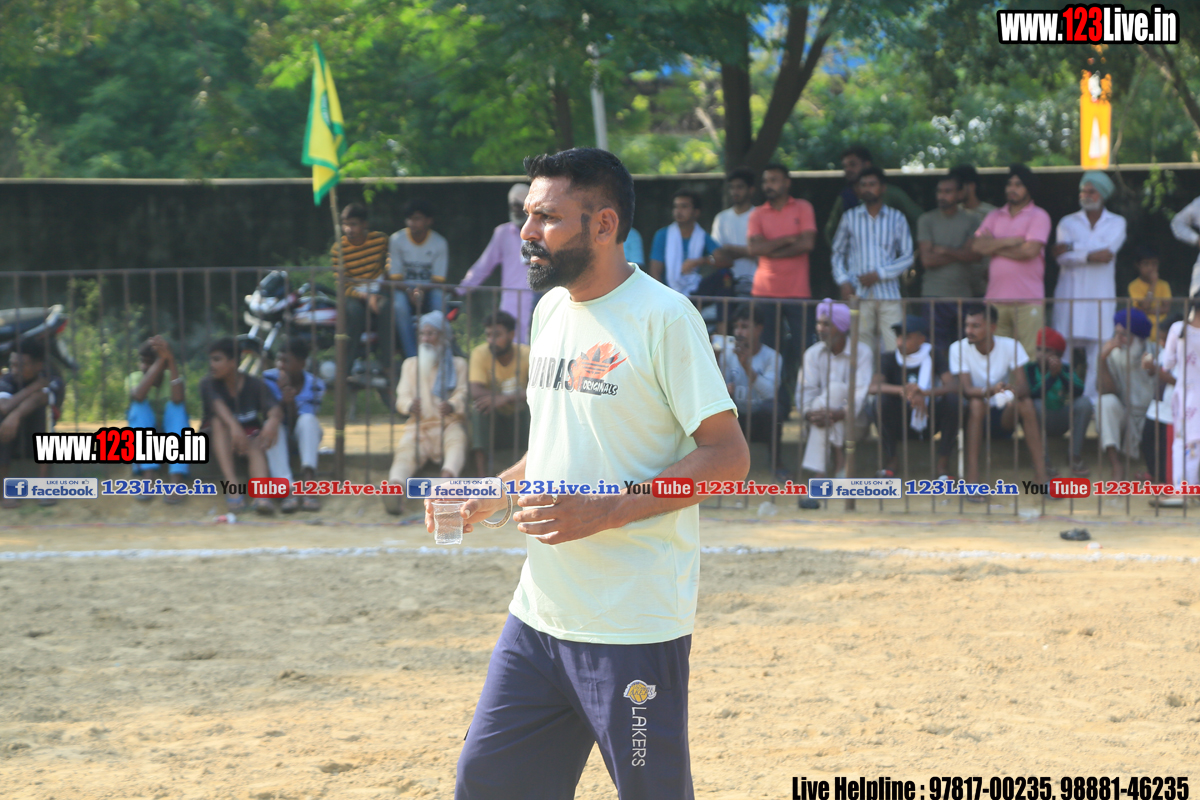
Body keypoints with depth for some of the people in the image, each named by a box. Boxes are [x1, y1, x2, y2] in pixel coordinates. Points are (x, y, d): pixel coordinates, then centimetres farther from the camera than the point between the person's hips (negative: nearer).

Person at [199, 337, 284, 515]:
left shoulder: (255, 385, -5)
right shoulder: (208, 383, -7)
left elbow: (274, 409, -22)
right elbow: (218, 405, -28)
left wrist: (273, 421, -48)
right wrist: (234, 426, -50)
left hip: (249, 434, 0)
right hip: (218, 438, 0)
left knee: (256, 447, -34)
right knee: (219, 420, -32)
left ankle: (261, 495, -64)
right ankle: (231, 485, -48)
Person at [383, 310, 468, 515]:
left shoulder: (458, 364, 21)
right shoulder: (410, 364, 25)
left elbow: (463, 393, 4)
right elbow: (402, 396, 9)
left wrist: (452, 406, -22)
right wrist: (409, 405, -18)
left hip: (448, 424, -1)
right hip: (419, 425, 1)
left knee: (457, 442, -38)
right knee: (405, 450, -33)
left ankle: (447, 478, -69)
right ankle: (395, 488, -64)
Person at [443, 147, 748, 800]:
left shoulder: (664, 317, -12)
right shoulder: (550, 311, 13)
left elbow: (728, 456, -15)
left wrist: (606, 511, -22)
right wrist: (491, 495, 8)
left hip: (635, 624, -8)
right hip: (539, 614, 8)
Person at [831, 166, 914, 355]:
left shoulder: (896, 218, 9)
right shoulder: (850, 217, 11)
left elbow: (907, 257, 7)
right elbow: (838, 253, 15)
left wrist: (879, 274, -5)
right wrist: (843, 281, -1)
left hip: (889, 293, -1)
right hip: (859, 295, 1)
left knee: (895, 347, -9)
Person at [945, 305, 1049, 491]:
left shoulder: (1011, 346, -7)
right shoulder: (959, 348, -11)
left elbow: (1023, 385, -17)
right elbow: (966, 389, -19)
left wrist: (1011, 391, -42)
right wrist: (990, 391, -41)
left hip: (1002, 418, 1)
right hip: (973, 416, -1)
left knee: (1026, 403, -29)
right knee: (977, 404, -35)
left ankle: (1041, 475, -28)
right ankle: (972, 480, -39)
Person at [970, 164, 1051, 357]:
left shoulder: (1038, 216, 4)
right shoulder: (995, 217, 18)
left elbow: (1031, 250, -12)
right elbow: (976, 245, 4)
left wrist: (994, 246, 0)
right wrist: (1008, 241, -6)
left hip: (1027, 300, -4)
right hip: (996, 298, 4)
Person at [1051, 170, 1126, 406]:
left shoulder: (1116, 223, 11)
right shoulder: (1068, 222, 11)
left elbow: (1107, 250, -9)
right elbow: (1063, 258, -5)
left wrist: (1072, 248, -8)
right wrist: (1093, 254, -10)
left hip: (1101, 297, 0)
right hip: (1069, 296, 0)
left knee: (1099, 355, -4)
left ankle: (1092, 402, -1)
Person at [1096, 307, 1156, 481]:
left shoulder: (1155, 352, -8)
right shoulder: (1112, 355, -7)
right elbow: (1106, 391, -18)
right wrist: (1102, 359, -27)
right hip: (1122, 419, 1)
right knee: (1108, 402, -33)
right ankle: (1116, 465, -32)